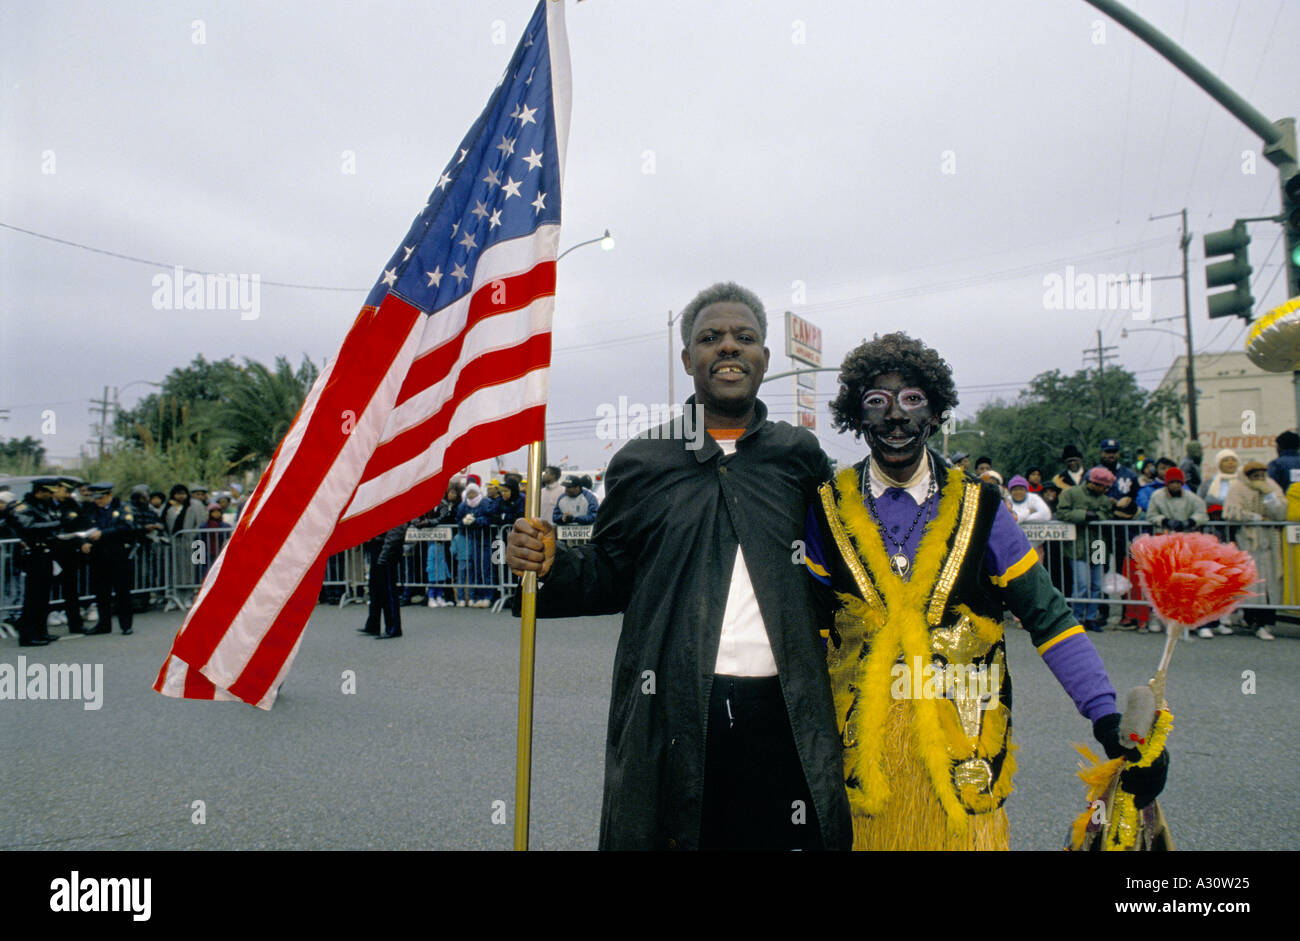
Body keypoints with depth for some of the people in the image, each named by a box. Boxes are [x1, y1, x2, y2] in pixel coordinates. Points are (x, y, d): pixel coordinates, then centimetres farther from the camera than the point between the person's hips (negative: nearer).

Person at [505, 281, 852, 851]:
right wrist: (552, 566, -9)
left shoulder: (799, 456, 9)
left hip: (784, 715, 1)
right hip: (669, 715, 0)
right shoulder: (642, 461, 6)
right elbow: (610, 578, 8)